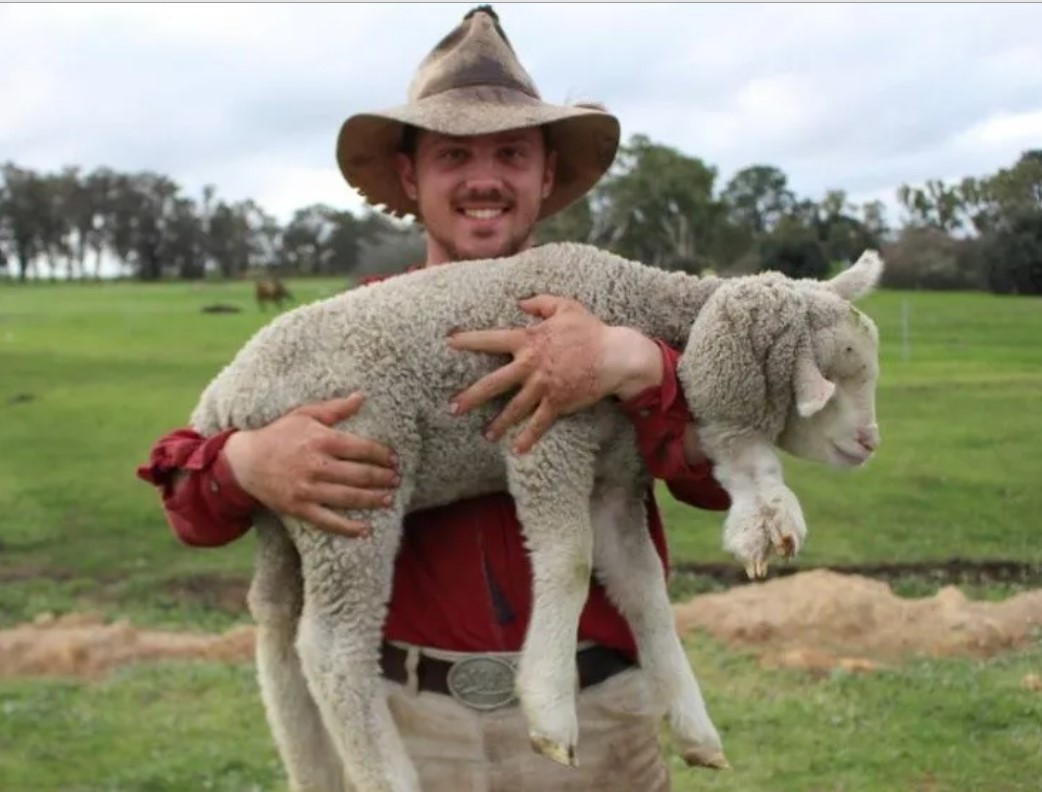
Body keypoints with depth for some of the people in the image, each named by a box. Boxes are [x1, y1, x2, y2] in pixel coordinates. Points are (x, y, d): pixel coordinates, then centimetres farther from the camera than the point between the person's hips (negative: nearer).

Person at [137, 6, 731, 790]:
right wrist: (247, 464, -23)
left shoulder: (613, 316, 1)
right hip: (403, 724, 0)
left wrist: (635, 364, -28)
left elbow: (731, 470, -11)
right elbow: (191, 499, 0)